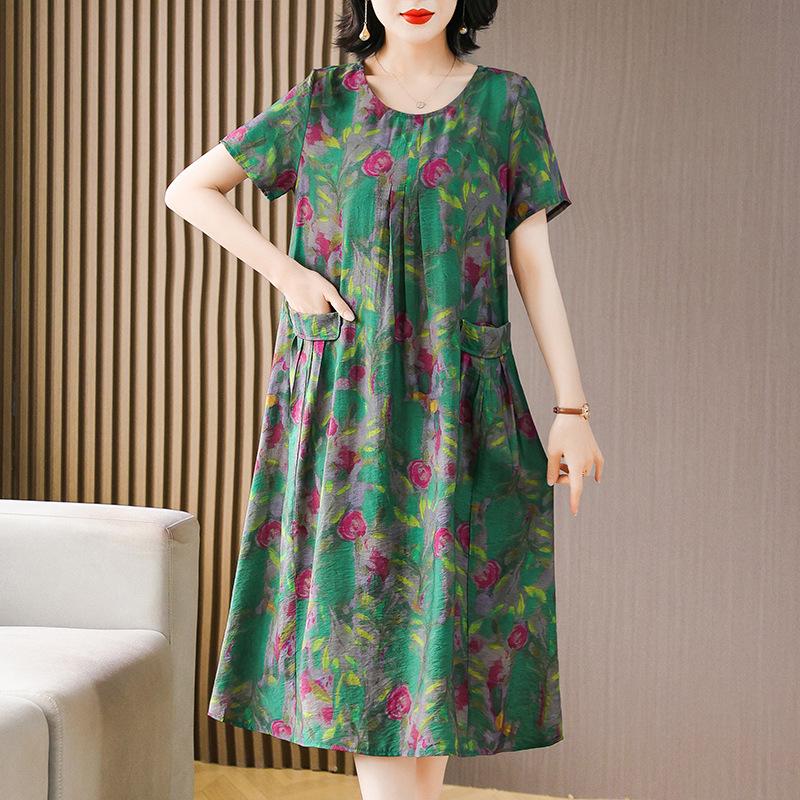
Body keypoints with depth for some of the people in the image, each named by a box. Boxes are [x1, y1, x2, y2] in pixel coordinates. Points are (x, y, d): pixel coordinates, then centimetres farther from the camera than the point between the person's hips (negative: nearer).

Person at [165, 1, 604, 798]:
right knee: (364, 606, -2)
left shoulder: (504, 101, 5)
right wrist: (285, 272, -3)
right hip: (347, 401, 0)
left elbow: (535, 264, 3)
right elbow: (188, 190, 10)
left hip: (458, 404, 0)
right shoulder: (324, 101, 5)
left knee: (440, 608, 2)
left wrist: (572, 408, -2)